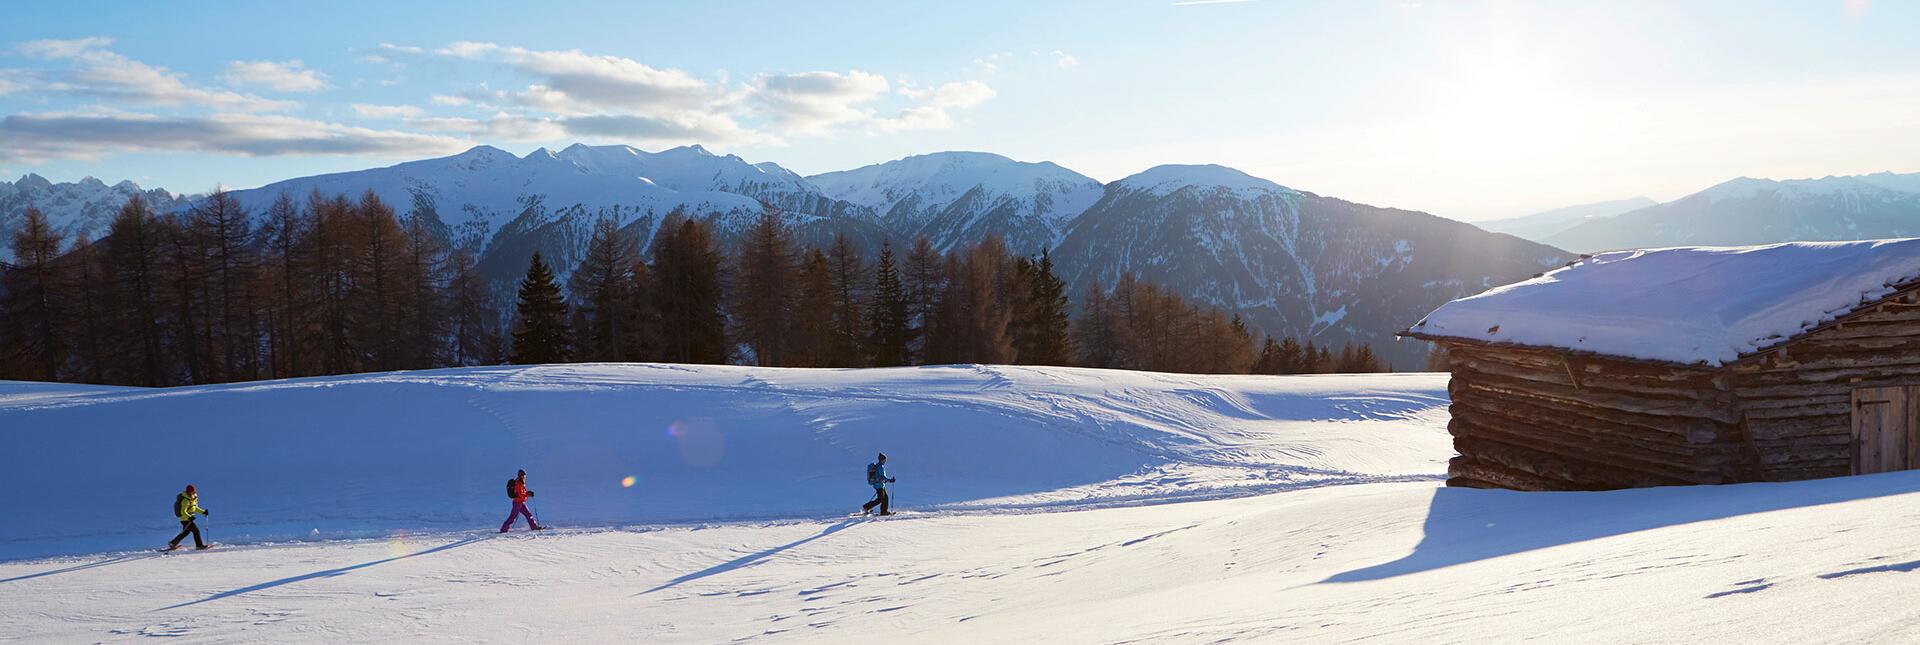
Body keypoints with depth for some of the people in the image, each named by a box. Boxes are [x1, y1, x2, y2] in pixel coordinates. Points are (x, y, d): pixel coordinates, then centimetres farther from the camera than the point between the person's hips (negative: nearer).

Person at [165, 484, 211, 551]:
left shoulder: (194, 499, 6)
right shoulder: (186, 500, -22)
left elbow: (195, 508, 18)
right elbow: (183, 511, -24)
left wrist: (203, 512, 9)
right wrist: (189, 517, -37)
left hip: (188, 518, 10)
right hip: (185, 519, -10)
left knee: (186, 532, 17)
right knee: (196, 530, -8)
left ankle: (173, 543, 25)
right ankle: (199, 545, -3)